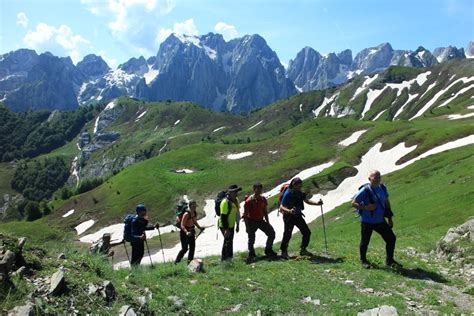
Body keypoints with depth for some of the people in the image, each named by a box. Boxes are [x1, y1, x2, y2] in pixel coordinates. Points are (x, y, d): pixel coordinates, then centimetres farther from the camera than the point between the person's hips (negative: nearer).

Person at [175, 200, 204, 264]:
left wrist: (200, 228, 6)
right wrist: (186, 232, -39)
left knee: (192, 247, 5)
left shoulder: (195, 213, -1)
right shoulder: (186, 214, -24)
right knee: (184, 248, -3)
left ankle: (190, 262, 17)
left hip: (191, 232, 7)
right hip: (184, 233, -7)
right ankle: (176, 262, 17)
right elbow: (182, 225, -25)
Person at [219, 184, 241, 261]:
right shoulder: (225, 202, -24)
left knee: (230, 241, 15)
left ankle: (229, 257, 26)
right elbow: (223, 216, -24)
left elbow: (237, 213, 13)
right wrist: (226, 229, -24)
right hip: (224, 226, -8)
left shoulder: (236, 200, 4)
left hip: (231, 225, 8)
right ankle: (225, 258, 0)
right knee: (228, 240, -11)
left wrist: (237, 225, 14)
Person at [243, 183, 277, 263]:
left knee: (271, 233, 5)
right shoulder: (249, 200, -18)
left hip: (260, 220, 6)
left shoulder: (263, 199, 1)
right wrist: (247, 226, -18)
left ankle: (268, 250, 23)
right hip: (252, 221, -6)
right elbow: (245, 214, -15)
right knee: (251, 239, -3)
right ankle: (251, 255, 13)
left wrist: (267, 222, 8)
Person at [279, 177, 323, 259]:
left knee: (307, 232, 7)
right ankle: (284, 252, 5)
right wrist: (289, 211, -41)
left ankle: (303, 250, 23)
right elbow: (281, 207, -22)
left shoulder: (300, 193, 3)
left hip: (298, 216, 7)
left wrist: (317, 203, -16)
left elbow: (307, 200, 0)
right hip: (289, 216, -7)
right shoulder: (288, 194, -19)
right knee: (287, 234, -13)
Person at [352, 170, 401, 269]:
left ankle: (389, 260, 23)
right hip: (367, 221, -5)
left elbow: (387, 202, 15)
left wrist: (390, 218, 15)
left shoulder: (383, 188, 2)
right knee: (365, 242, 6)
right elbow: (353, 203, -14)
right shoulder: (365, 190, -17)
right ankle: (363, 261, 29)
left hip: (380, 220, 6)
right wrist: (365, 207, -27)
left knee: (391, 238, 5)